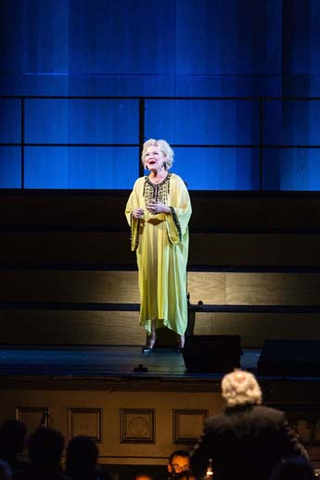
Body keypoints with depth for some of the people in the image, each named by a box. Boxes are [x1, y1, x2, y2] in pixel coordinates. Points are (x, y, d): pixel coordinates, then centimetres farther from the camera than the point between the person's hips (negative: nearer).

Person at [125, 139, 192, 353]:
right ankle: (151, 333, 3)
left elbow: (186, 210, -4)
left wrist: (166, 209, -19)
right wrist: (135, 214, -9)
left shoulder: (176, 182, -1)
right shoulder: (140, 184, 9)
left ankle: (180, 332, 5)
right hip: (147, 241, 3)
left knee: (172, 284, -4)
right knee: (149, 285, 0)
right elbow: (129, 210, 13)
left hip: (169, 241, -3)